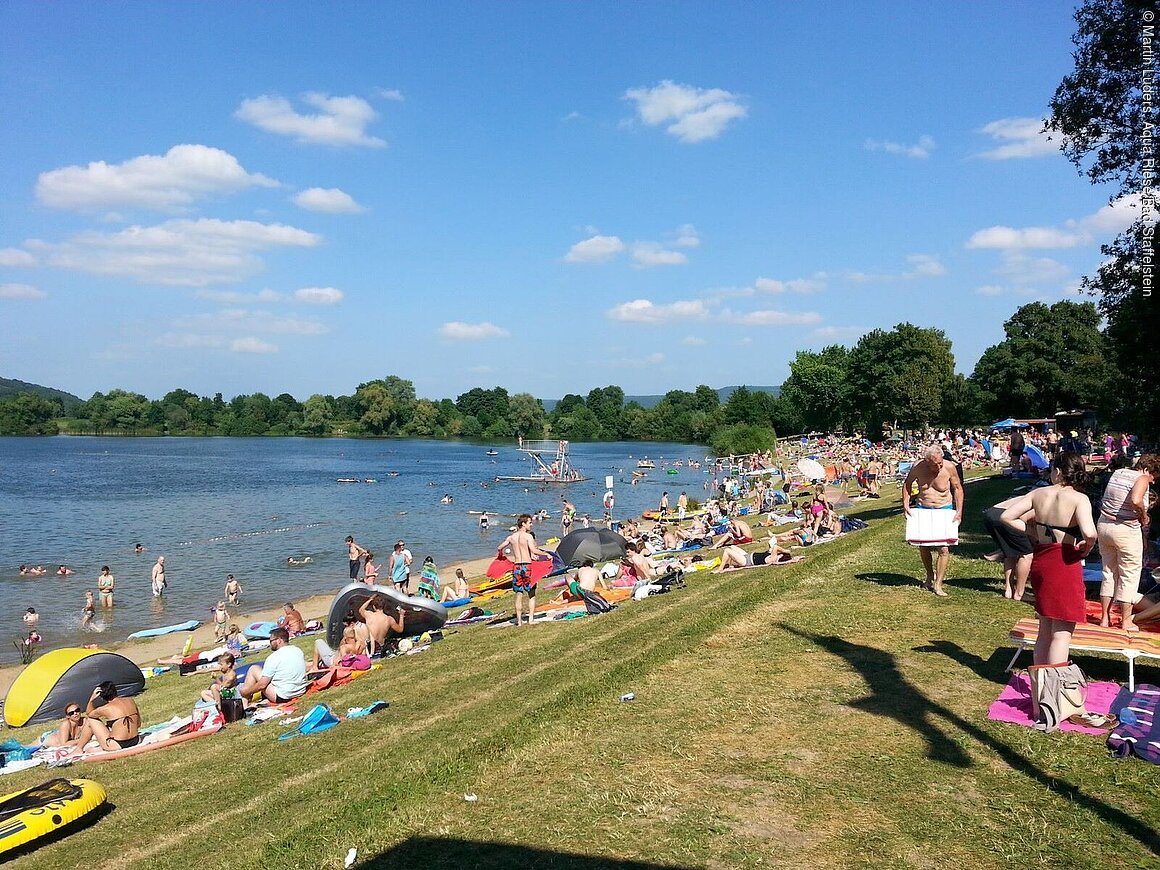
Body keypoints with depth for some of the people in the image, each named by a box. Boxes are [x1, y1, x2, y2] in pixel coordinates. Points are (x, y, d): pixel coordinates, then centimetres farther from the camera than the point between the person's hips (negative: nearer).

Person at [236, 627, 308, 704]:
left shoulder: (274, 657, -16)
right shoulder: (298, 651, 5)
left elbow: (262, 685, -14)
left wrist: (245, 691, 3)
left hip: (282, 697, -7)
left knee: (254, 669, 6)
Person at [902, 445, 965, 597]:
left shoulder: (949, 467, -15)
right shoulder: (918, 467, -12)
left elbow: (957, 488, -1)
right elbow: (907, 483, 6)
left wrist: (959, 511, -7)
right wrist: (905, 504, -3)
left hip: (944, 510, -2)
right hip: (923, 510, 2)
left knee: (944, 548, -10)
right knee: (923, 546, 9)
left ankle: (938, 584, -3)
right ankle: (930, 576, 33)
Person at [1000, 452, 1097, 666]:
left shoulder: (1038, 493, 0)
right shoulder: (1079, 499, -15)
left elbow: (1006, 516, -1)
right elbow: (1089, 533, -29)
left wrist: (1031, 531, 5)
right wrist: (1086, 548, -9)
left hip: (1040, 560, 6)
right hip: (1065, 563, -6)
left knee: (1045, 629, 19)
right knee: (1062, 632, 3)